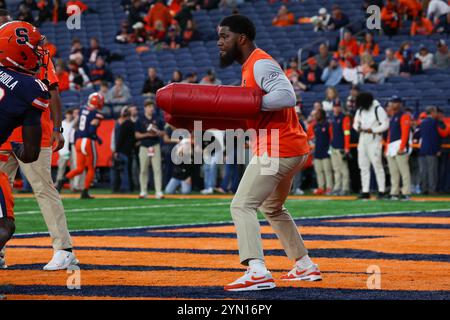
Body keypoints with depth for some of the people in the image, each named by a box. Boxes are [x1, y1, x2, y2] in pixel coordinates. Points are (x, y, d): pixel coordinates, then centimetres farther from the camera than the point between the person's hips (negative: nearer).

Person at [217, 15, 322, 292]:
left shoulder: (261, 63, -13)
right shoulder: (251, 66, 18)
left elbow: (287, 96, -28)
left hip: (277, 150, -11)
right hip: (294, 149, 11)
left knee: (242, 206, -17)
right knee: (273, 208, 27)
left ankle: (258, 272, -30)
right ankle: (305, 266, 32)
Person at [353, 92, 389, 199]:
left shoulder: (378, 110, -9)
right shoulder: (360, 110, 12)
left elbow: (385, 125, -11)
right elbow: (356, 122, 20)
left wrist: (373, 130, -18)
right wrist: (358, 128, -3)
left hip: (374, 139, -7)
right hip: (363, 139, 7)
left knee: (377, 164, -9)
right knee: (363, 166, 6)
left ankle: (381, 191, -4)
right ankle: (365, 191, 9)